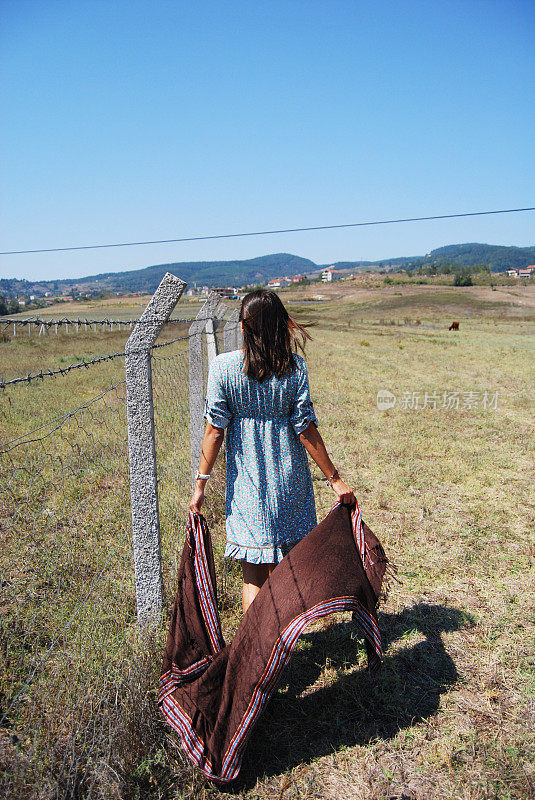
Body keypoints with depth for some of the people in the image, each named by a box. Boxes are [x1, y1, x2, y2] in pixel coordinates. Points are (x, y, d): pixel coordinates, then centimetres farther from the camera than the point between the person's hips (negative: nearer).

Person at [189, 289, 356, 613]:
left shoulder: (223, 366, -10)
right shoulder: (295, 366, -9)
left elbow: (215, 430, -9)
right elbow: (306, 429, -10)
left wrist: (201, 483, -1)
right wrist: (335, 478, -1)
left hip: (246, 481, -1)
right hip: (289, 479, 1)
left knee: (253, 575, 13)